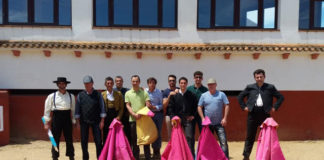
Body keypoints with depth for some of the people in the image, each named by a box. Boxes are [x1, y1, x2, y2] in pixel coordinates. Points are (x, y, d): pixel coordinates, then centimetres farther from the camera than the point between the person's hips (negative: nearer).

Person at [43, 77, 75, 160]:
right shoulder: (52, 96, 1)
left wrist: (74, 121, 7)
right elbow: (47, 110, 2)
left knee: (69, 139, 6)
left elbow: (73, 110, 9)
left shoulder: (71, 96, 5)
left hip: (67, 117, 1)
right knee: (55, 140, 4)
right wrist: (46, 123, -1)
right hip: (57, 117, -1)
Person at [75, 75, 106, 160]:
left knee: (98, 141, 0)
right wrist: (78, 121, 4)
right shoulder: (80, 95, 4)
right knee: (84, 141, 9)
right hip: (84, 121, 2)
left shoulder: (98, 94, 0)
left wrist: (102, 121, -4)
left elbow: (102, 108, 0)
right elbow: (77, 109, 7)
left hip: (96, 121, -1)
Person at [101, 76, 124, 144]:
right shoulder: (102, 94, 6)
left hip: (115, 116, 0)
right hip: (106, 117, 0)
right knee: (106, 136, 4)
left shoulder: (118, 94, 5)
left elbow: (121, 107, 3)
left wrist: (119, 116, -10)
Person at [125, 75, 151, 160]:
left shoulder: (144, 92, 4)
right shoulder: (128, 93, 6)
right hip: (133, 119, 1)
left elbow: (148, 104, 0)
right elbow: (127, 105, 2)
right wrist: (134, 114, -13)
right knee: (134, 139, 9)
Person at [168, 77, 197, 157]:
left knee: (190, 137, -5)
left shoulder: (191, 95, 4)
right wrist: (173, 118, -6)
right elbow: (170, 107, 3)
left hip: (188, 119, -1)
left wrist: (193, 115, 0)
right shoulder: (174, 95, 5)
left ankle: (191, 156, 4)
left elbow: (195, 106, 10)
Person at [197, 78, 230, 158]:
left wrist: (224, 118, -9)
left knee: (223, 141, -8)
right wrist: (203, 118, -6)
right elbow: (199, 107, 4)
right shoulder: (204, 95, 3)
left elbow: (227, 106, -1)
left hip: (219, 123, -1)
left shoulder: (221, 94, 1)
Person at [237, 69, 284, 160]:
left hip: (265, 114, 0)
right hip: (252, 114, 1)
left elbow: (281, 97, 9)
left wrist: (274, 107, -1)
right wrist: (244, 106, 5)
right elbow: (240, 96, 15)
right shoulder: (250, 87, 8)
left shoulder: (270, 88, 5)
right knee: (250, 136, 6)